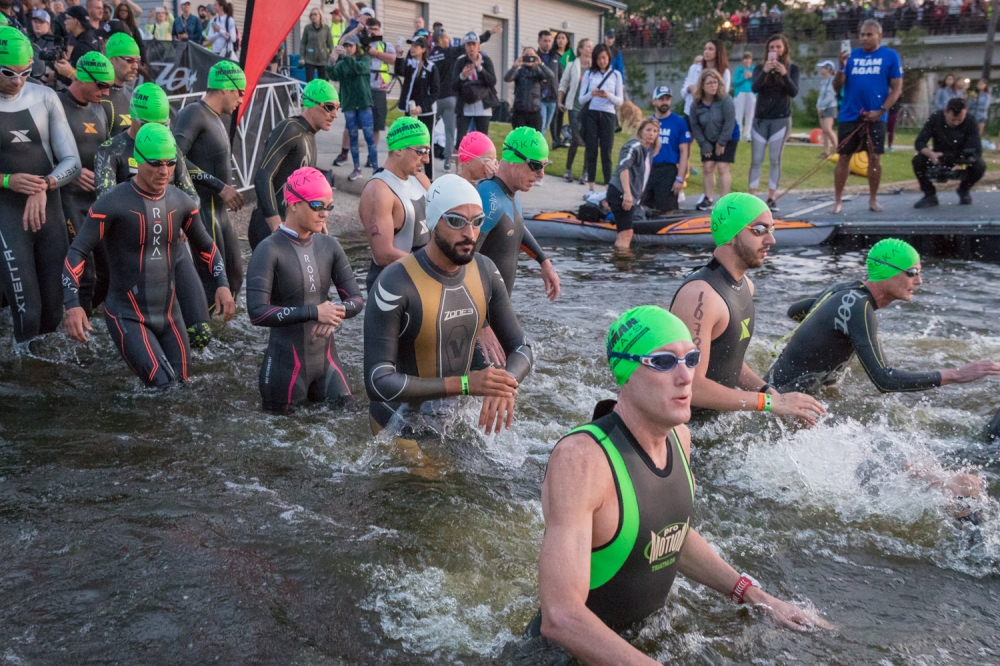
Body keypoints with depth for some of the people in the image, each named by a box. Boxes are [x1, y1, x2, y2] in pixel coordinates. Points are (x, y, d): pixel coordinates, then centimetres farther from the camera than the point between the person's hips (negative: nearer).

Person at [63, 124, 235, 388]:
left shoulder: (181, 202, -1)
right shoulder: (113, 204, -17)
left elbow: (205, 245, 13)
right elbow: (77, 253, -15)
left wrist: (222, 284, -2)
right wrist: (73, 305, -28)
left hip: (169, 312, 6)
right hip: (128, 316, -5)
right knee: (163, 388, -15)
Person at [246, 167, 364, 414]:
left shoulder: (329, 246, -1)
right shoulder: (269, 251, -17)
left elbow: (357, 299, 0)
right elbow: (257, 313, -25)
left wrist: (337, 312, -22)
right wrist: (314, 312, -29)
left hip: (325, 354, 5)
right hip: (287, 359, -5)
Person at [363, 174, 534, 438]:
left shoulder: (485, 271, -8)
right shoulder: (396, 284, -26)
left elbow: (522, 348, -2)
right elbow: (378, 382, -29)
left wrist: (505, 386, -25)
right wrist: (465, 384, -35)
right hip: (401, 426, -5)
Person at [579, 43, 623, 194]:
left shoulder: (616, 75, 7)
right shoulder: (589, 73, 6)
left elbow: (620, 101, 4)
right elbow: (581, 99, 3)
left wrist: (609, 96, -16)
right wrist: (591, 94, -18)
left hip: (608, 115, 0)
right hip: (591, 114, 0)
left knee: (606, 152, -2)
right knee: (591, 151, 0)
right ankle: (590, 187, 4)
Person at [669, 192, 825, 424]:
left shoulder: (745, 285, 7)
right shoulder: (700, 296, -25)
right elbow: (691, 387, -29)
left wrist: (768, 391, 1)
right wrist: (769, 402, -24)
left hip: (718, 417, 9)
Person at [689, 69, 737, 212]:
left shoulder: (725, 100, -21)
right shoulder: (696, 104, -10)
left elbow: (729, 122, -20)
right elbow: (694, 125, -4)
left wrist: (721, 143, -17)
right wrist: (704, 144, -8)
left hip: (728, 138, -4)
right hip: (708, 141, 4)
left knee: (722, 167, -9)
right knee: (707, 167, 0)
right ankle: (708, 199, 10)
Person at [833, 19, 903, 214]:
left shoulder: (890, 56, 2)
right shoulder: (851, 55, 8)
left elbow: (897, 88, 0)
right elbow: (837, 87, 6)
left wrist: (881, 111, -11)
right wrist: (841, 68, -11)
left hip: (874, 116, -2)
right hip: (849, 116, 2)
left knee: (874, 158, 2)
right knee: (843, 157, 1)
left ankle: (873, 200, 14)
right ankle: (838, 200, 7)